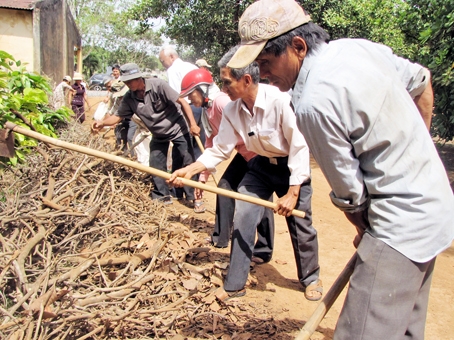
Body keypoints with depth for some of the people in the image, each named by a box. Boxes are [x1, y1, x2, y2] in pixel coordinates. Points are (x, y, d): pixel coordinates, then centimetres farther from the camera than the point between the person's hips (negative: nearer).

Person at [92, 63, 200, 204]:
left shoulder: (157, 85, -23)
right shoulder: (129, 98, -8)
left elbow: (182, 102, -21)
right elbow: (119, 116, -2)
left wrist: (193, 124, -25)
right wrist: (103, 122, -23)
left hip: (177, 130, -5)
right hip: (158, 136, 6)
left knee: (188, 163, -5)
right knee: (156, 165, 7)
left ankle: (195, 197, 6)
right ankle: (162, 197, 21)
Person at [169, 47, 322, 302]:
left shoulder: (280, 100, -30)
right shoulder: (232, 111, -13)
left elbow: (300, 146, -25)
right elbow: (220, 149, -5)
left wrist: (293, 193, -25)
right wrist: (190, 170, -18)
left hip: (291, 167, -4)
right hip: (261, 166, 5)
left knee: (301, 225, 5)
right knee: (242, 219, -4)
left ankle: (311, 278, 32)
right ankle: (235, 285, 11)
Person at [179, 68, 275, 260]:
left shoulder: (221, 101, -20)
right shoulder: (207, 111, 10)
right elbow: (210, 146, 15)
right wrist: (203, 176, 15)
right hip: (244, 153, 10)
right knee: (224, 187, 9)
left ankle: (263, 251, 5)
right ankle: (220, 238, 22)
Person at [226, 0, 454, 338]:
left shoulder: (313, 103, -24)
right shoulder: (361, 46, 2)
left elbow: (349, 192, -15)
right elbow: (422, 83, 17)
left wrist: (364, 230, 6)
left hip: (401, 226, -9)